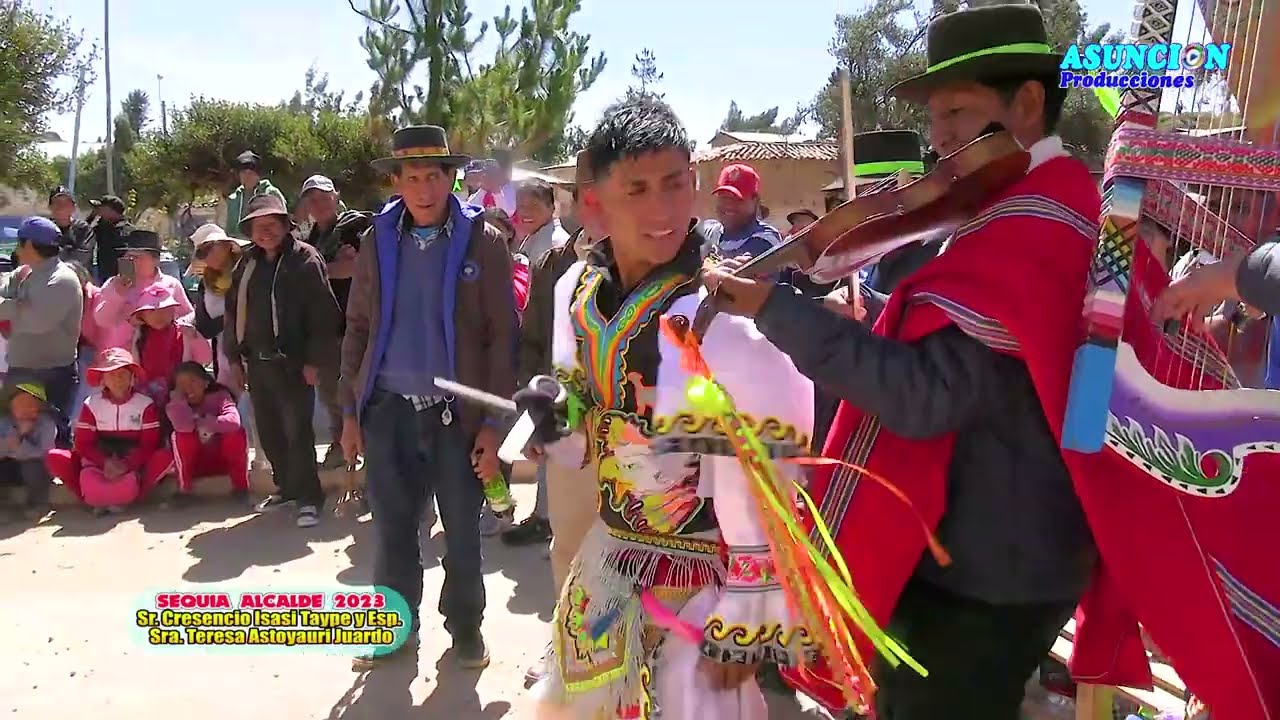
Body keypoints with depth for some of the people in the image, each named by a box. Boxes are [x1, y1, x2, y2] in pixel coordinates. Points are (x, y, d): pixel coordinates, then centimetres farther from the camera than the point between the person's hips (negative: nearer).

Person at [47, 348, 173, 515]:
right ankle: (96, 499, -21)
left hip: (133, 464, -1)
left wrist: (127, 465, -24)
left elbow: (150, 444, -7)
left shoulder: (146, 404, -2)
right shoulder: (91, 404, 1)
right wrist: (105, 462, -21)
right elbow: (83, 444, -2)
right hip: (99, 462, 1)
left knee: (165, 457, -32)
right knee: (55, 458, -23)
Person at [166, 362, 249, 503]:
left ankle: (240, 485, -15)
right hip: (197, 463, 1)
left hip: (224, 459, -1)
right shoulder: (177, 405, -8)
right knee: (181, 436, -26)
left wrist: (203, 423, -25)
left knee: (236, 433, -28)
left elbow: (233, 421, -34)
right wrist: (178, 395, -24)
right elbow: (183, 426, -33)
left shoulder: (220, 395, -12)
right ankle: (184, 489, -14)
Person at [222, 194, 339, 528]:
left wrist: (313, 360, -15)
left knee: (297, 431, -5)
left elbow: (323, 313, -12)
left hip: (292, 362, -6)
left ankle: (308, 497, 5)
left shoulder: (304, 259, -7)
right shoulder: (247, 264, 12)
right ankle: (286, 487, 28)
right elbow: (233, 310, 16)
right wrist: (234, 358, 10)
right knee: (268, 431, 13)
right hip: (256, 362, 6)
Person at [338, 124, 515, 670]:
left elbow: (502, 337, -6)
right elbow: (357, 329, 9)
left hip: (456, 411, -2)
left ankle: (465, 629, 27)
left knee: (462, 532, 9)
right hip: (388, 410, 3)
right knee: (393, 529, 12)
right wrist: (350, 410, 6)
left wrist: (493, 422, -10)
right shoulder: (379, 240, 5)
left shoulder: (483, 242, -5)